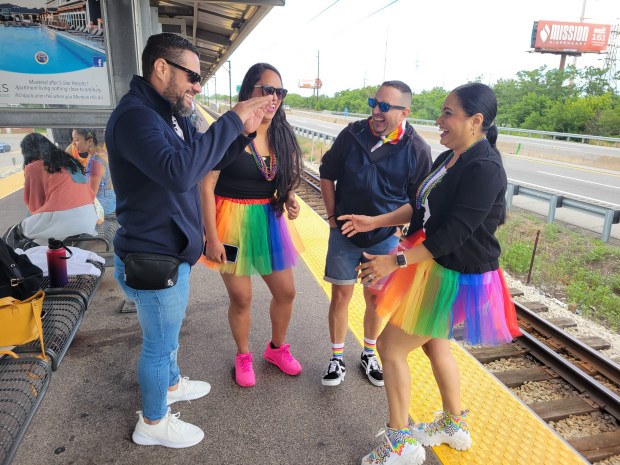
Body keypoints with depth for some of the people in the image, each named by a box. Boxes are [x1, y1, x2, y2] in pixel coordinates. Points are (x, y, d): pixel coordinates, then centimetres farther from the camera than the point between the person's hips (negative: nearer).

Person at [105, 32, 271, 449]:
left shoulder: (170, 113, 7)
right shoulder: (135, 116, -24)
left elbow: (206, 159, 15)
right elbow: (180, 172, -40)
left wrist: (243, 132, -2)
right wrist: (232, 121, -32)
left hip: (170, 251, 10)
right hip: (153, 260, -9)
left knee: (168, 332, 28)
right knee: (159, 342, 10)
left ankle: (171, 384, 52)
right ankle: (153, 423, 33)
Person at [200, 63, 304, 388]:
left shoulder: (282, 135, 3)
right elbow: (207, 186, -14)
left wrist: (290, 200, -9)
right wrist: (212, 237, -16)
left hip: (269, 220, 6)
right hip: (233, 222, -5)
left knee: (286, 292, 12)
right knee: (241, 298, 6)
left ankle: (277, 348, 39)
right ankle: (243, 356, 34)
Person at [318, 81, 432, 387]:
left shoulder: (417, 149, -9)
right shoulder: (352, 134, -7)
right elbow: (327, 175, 5)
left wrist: (395, 223, -7)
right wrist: (332, 215, 2)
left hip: (385, 236, 0)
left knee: (374, 296, 13)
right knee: (341, 294, 6)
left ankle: (369, 354, 35)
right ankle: (337, 358, 24)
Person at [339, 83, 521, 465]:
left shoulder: (484, 168, -24)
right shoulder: (449, 159, 5)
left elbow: (453, 233, -28)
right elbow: (421, 206, 11)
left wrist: (396, 260, -26)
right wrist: (375, 222, 5)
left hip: (454, 276, -9)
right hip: (435, 266, 9)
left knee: (391, 347, 0)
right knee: (434, 343, 23)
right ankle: (454, 426, 46)